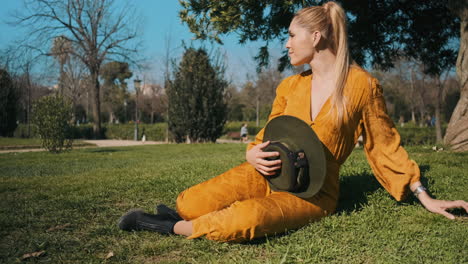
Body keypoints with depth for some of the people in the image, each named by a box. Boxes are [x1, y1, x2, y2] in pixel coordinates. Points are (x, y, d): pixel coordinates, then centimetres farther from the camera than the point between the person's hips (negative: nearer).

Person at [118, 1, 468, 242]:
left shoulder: (362, 85, -5)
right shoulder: (290, 86, 7)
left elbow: (386, 146, 3)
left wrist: (425, 198, 3)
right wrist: (253, 154, -9)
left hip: (312, 192, -3)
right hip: (270, 174, 4)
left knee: (248, 218, -35)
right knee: (192, 204, -22)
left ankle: (170, 227, -14)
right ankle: (180, 212, 13)